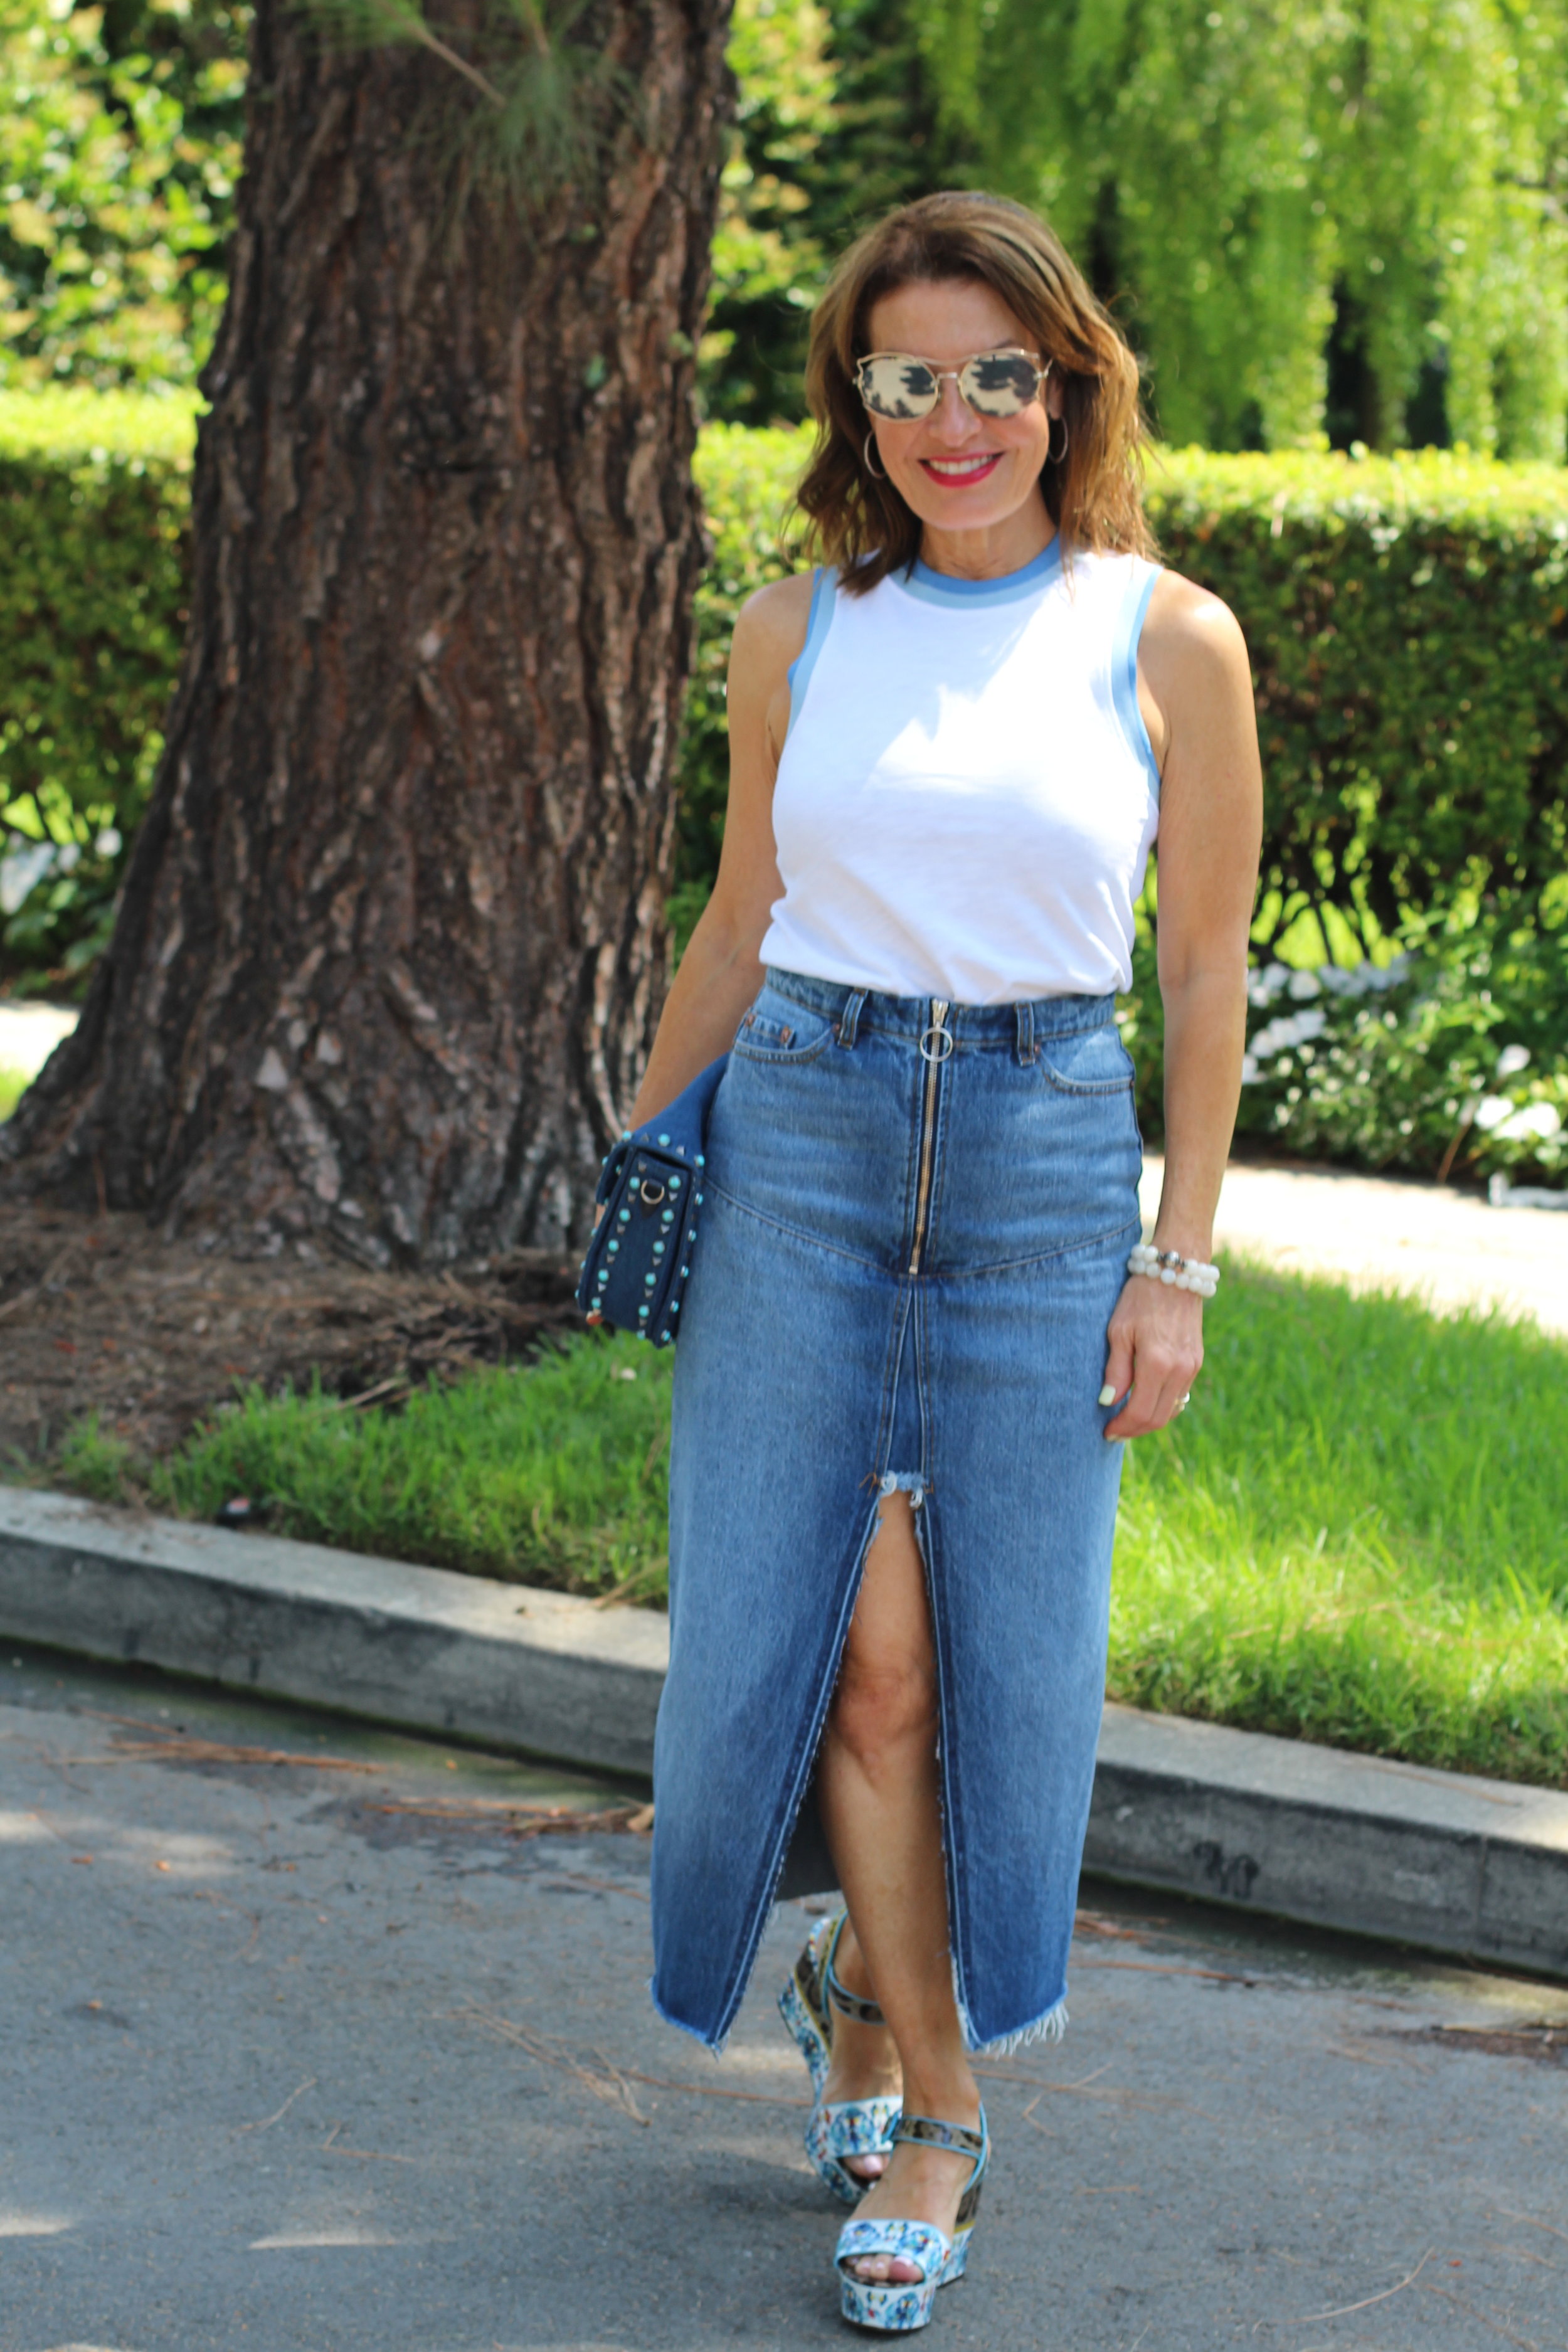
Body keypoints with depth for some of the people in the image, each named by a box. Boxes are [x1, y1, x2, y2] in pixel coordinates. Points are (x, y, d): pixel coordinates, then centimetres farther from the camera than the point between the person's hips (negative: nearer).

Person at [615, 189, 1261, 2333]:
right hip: (800, 1140, 1)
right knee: (857, 1652, -2)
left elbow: (1208, 972, 3)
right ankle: (936, 2112, 16)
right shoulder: (798, 632, 4)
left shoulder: (1169, 638, 0)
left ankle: (871, 1977, 28)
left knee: (1001, 1653, 2)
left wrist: (1179, 1264, 0)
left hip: (1044, 1162, -1)